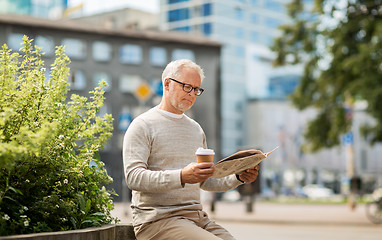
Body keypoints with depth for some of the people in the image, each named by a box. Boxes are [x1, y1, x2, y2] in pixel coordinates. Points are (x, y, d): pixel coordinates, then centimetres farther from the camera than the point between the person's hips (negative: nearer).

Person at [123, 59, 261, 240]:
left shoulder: (196, 129, 21)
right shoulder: (143, 125, -1)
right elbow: (133, 177, -14)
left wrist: (238, 178, 7)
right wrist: (181, 177, -26)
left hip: (197, 216, 7)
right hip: (157, 219, -7)